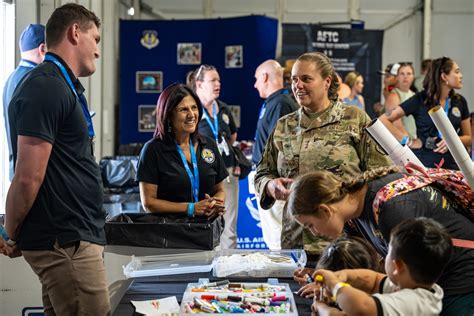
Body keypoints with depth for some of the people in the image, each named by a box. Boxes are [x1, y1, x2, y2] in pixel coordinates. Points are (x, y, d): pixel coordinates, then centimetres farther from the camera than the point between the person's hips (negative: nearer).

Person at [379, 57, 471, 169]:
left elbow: (468, 138, 12)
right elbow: (384, 120, -9)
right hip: (423, 164, -3)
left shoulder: (460, 101, 5)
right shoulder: (420, 100, -7)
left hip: (451, 165, 4)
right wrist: (409, 141, -11)